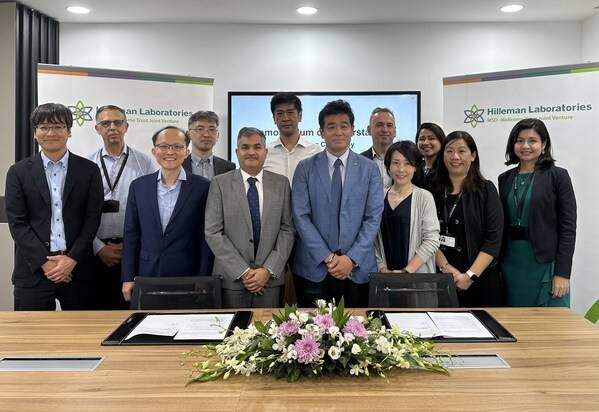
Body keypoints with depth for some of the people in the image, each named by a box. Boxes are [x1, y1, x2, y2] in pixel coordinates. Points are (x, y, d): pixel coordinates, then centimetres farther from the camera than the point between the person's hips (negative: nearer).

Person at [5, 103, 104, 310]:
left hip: (77, 268, 0)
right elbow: (17, 223, 0)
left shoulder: (88, 170, 5)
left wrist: (72, 259, -8)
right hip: (33, 270, 0)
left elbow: (92, 218, 1)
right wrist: (44, 262, -9)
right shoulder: (18, 172, 5)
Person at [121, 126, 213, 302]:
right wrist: (128, 278, 4)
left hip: (188, 279, -2)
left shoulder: (202, 187, -3)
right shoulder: (138, 186, 6)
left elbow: (206, 238, -3)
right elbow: (131, 235, 8)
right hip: (146, 277, 2)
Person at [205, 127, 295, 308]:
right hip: (231, 279, -1)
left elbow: (287, 230, 2)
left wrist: (268, 270, -8)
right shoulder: (220, 183, 0)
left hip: (270, 279, 1)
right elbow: (212, 232, -5)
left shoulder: (281, 183, 6)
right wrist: (243, 272, -10)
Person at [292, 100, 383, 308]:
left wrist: (352, 258, -11)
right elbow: (301, 216, -4)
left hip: (358, 268, 1)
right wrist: (327, 257, -11)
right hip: (314, 267, 0)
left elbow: (373, 217, -1)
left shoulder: (369, 169, 4)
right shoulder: (305, 168, 2)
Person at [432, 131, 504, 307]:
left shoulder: (486, 190, 1)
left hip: (481, 278, -1)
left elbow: (493, 238, -7)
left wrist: (470, 275, -15)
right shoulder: (433, 190, 5)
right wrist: (446, 267, -13)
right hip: (442, 279, 1)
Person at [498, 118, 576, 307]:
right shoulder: (505, 179, 10)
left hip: (545, 264, -4)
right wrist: (498, 266, 7)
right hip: (511, 263, 4)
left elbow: (568, 227, -7)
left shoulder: (557, 176, -3)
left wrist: (562, 273, -13)